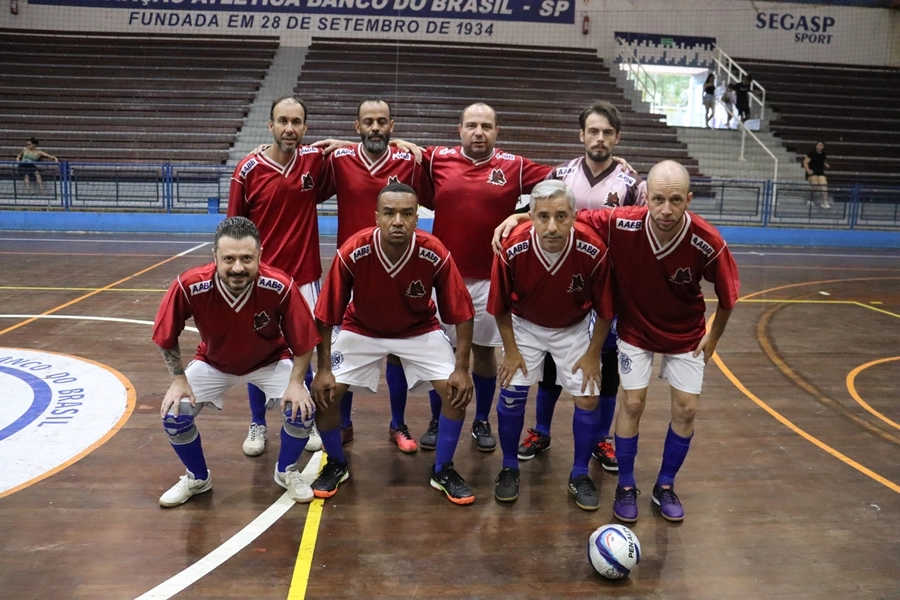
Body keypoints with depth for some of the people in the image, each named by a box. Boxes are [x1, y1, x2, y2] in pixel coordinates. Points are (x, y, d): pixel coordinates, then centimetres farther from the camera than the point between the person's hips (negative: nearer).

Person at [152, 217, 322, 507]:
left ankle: (286, 472, 12)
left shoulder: (280, 287, -35)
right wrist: (178, 379, -16)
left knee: (302, 409, -21)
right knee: (174, 414, -13)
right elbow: (167, 337, -13)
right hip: (213, 363, 1)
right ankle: (198, 478, 19)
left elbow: (303, 341, -19)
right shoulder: (189, 286, -33)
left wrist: (296, 382, -26)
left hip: (270, 362, -1)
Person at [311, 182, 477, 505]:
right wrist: (323, 369, -20)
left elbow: (462, 314, -19)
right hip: (361, 329, 0)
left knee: (457, 391, -14)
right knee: (325, 391, -12)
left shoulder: (435, 254, -29)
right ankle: (336, 465, 16)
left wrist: (462, 369, -22)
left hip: (420, 330, 0)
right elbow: (326, 315, -20)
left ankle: (443, 470, 9)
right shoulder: (352, 253, -30)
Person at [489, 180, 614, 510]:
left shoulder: (593, 251, -31)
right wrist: (511, 349, -8)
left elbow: (604, 309, -14)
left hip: (574, 328, 0)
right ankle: (509, 468, 18)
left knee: (588, 398, -4)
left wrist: (593, 354, -8)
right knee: (512, 393, -6)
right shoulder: (513, 249, -31)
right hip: (525, 325, 0)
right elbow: (500, 306, -12)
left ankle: (580, 475, 18)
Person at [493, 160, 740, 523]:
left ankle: (665, 486, 25)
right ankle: (626, 486, 17)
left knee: (686, 408, 2)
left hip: (686, 335, 1)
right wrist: (519, 216, -25)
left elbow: (728, 294, -11)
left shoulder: (707, 243, -29)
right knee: (633, 403, -4)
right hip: (635, 329, -1)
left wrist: (713, 338, 1)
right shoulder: (621, 225, -31)